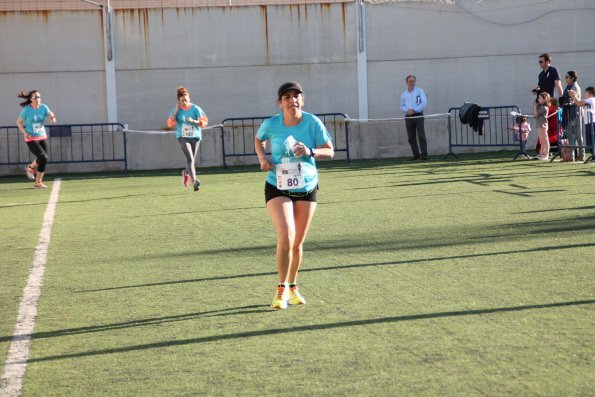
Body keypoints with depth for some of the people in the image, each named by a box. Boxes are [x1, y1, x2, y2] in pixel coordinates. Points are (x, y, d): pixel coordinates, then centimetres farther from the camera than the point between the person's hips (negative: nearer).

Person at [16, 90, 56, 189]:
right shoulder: (27, 110, -11)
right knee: (44, 158, -17)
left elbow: (51, 116, -13)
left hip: (42, 137, 5)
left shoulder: (43, 107, -3)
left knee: (42, 159, 10)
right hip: (31, 139, -5)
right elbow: (18, 122, -3)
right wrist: (25, 132, -17)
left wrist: (52, 117, -37)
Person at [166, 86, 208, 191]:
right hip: (183, 137, -2)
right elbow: (170, 124, -7)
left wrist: (193, 121, -18)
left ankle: (186, 173, 44)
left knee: (192, 160, 9)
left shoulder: (195, 109, -1)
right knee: (190, 158, -20)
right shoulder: (176, 110, 2)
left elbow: (204, 122, -2)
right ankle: (195, 181, -27)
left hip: (195, 136, 2)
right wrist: (176, 111, -11)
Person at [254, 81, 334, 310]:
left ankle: (292, 287, 30)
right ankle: (281, 289, -11)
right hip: (277, 188, -2)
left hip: (307, 188, 2)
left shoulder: (312, 122, -9)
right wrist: (262, 158, -5)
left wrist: (310, 151, -22)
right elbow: (258, 139, 14)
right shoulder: (271, 124, -8)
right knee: (286, 235, -21)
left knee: (298, 243, 10)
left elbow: (329, 151, -3)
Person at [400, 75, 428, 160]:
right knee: (411, 137, 2)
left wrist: (414, 110, -13)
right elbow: (402, 106, 16)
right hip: (408, 117, 4)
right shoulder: (404, 94, 15)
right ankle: (416, 154, 8)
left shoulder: (419, 91, 4)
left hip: (418, 115, -4)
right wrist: (407, 110, -6)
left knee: (421, 136, -11)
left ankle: (424, 154, -13)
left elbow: (424, 103, -6)